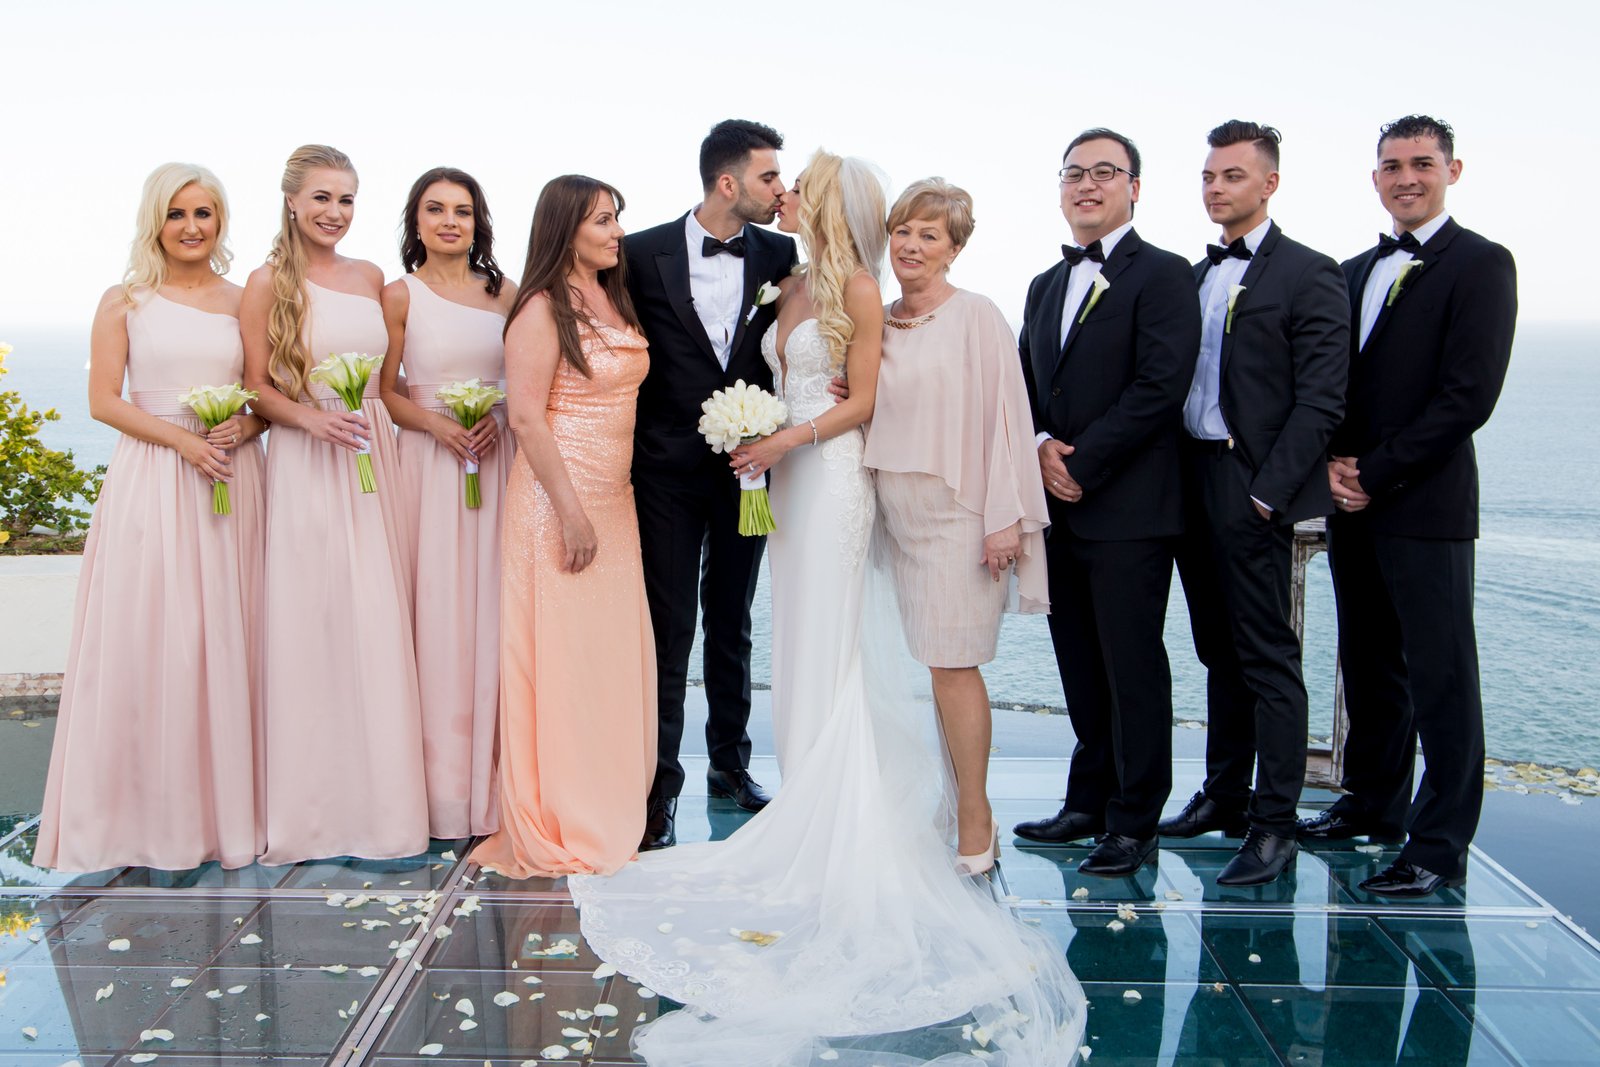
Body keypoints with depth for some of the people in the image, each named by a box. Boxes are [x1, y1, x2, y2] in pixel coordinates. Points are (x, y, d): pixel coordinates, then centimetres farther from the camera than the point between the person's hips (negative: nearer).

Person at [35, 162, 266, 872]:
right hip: (151, 484, -2)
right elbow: (104, 401, -1)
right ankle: (150, 814, 8)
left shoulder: (243, 302, 11)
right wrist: (180, 437, -14)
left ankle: (226, 808, 13)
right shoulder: (125, 301, 5)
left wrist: (247, 424, -9)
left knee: (227, 640, 3)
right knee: (149, 640, -2)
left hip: (231, 482, 2)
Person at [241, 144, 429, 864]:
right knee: (312, 629, -2)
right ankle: (314, 807, 10)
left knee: (379, 629, 5)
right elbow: (257, 386, -3)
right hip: (305, 464, -4)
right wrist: (311, 418, -18)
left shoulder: (371, 278, 13)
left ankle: (380, 798, 16)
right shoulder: (270, 282, -1)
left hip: (375, 460, 4)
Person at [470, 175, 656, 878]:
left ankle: (608, 811, 23)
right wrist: (571, 514, -18)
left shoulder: (615, 303, 13)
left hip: (615, 501, 8)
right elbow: (526, 418, -16)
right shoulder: (543, 310, -10)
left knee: (614, 657, 11)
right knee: (558, 659, -1)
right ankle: (554, 827, 11)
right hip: (558, 500, -8)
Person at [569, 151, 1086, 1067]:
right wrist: (758, 444, 1)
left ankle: (835, 836, 1)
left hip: (833, 475, -8)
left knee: (830, 654, -6)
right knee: (803, 648, 10)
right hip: (790, 474, 8)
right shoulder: (793, 287, 15)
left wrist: (790, 439, -16)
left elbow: (863, 400, -10)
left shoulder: (858, 288, -8)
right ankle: (820, 811, 19)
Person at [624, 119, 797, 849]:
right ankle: (660, 787, 10)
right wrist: (624, 453, -3)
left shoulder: (779, 256, 0)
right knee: (670, 630, 0)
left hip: (746, 466, 3)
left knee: (732, 624, 15)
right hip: (667, 468, -3)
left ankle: (730, 763, 30)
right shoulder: (644, 254, -7)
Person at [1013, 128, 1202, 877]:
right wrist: (1040, 445, -3)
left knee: (1133, 668, 0)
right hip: (1060, 509, 7)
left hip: (1128, 511, -7)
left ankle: (1134, 823, 11)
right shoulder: (1046, 287, 19)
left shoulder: (1163, 276, -4)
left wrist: (1082, 465, -14)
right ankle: (1089, 803, 24)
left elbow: (1160, 387, -14)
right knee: (1080, 667, 13)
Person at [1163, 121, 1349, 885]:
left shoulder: (1308, 276, -6)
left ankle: (1274, 825, 4)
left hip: (1252, 489, -7)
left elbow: (1321, 402, -11)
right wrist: (1175, 478, 6)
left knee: (1268, 658, -3)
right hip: (1192, 480, 7)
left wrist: (1266, 492, -15)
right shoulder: (1195, 276, 16)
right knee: (1220, 652, 14)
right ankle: (1224, 795, 25)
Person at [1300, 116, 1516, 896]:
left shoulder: (1480, 264, -4)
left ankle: (1440, 847, 4)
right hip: (1355, 506, 7)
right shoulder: (1354, 272, 17)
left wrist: (1377, 472, -13)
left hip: (1426, 508, -7)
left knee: (1441, 677, -2)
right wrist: (1335, 461, -2)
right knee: (1368, 664, 15)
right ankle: (1374, 804, 28)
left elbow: (1469, 394, -13)